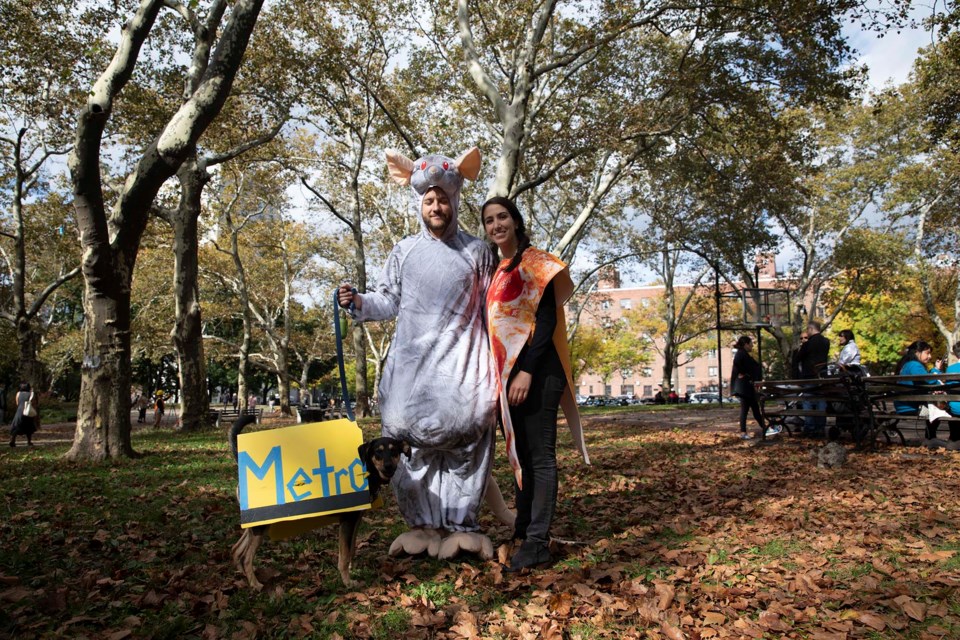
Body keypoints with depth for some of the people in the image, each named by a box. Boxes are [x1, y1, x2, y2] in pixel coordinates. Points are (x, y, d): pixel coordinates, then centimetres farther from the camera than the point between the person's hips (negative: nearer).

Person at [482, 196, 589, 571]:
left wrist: (527, 372, -20)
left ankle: (537, 542, -2)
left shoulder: (535, 263, -5)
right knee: (519, 454, 12)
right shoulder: (497, 270, 18)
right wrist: (502, 376, 13)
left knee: (539, 455, -5)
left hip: (535, 370, -8)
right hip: (507, 372, 8)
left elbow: (547, 319, -13)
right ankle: (522, 531, 21)